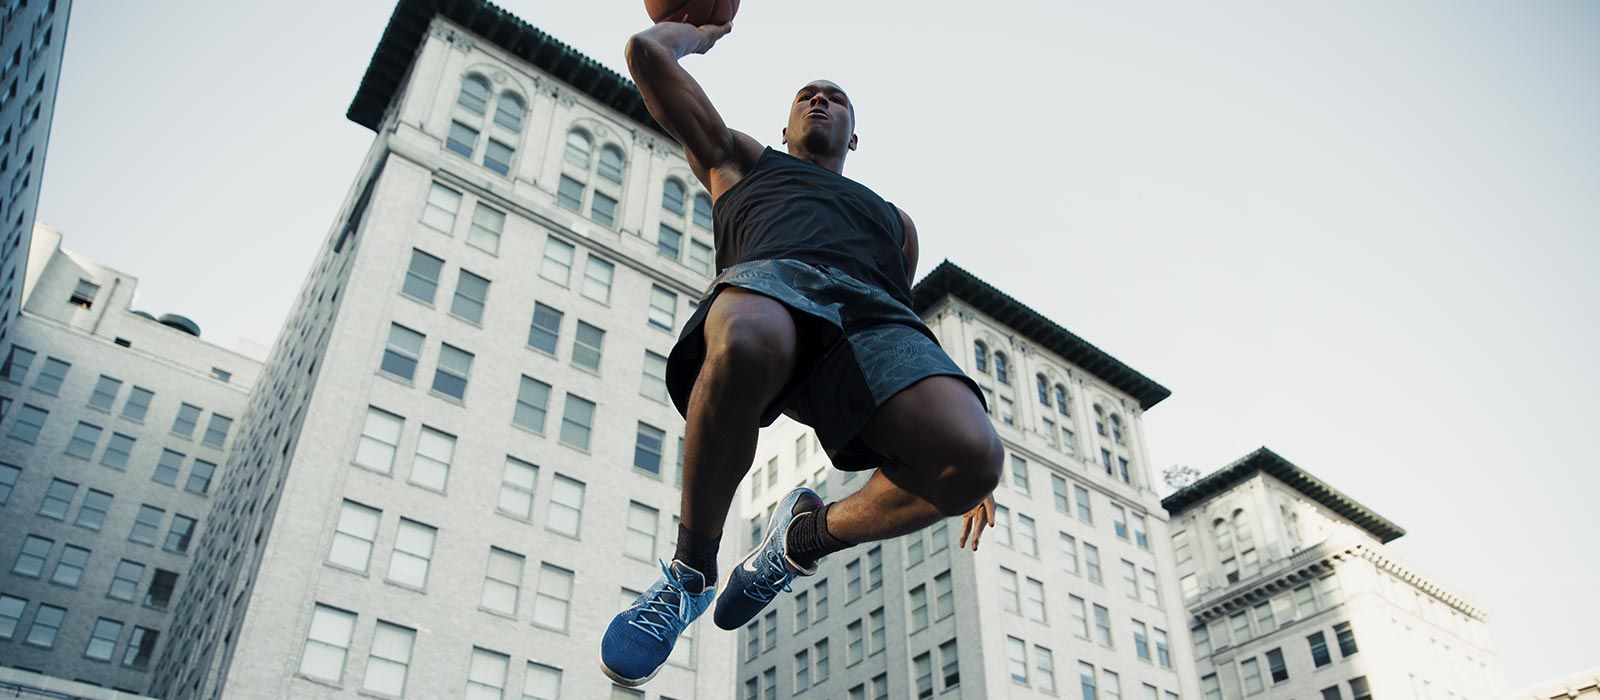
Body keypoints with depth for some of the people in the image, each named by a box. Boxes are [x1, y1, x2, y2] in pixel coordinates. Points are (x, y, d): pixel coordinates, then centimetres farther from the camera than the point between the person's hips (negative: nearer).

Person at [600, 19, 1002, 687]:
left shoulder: (893, 219, 44)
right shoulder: (742, 161, 38)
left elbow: (905, 324, 35)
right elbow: (648, 51, 34)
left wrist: (967, 466, 26)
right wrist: (701, 30, 57)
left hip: (873, 313, 3)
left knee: (970, 455, -31)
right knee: (746, 345, -43)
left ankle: (815, 531, 1)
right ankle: (690, 571, -16)